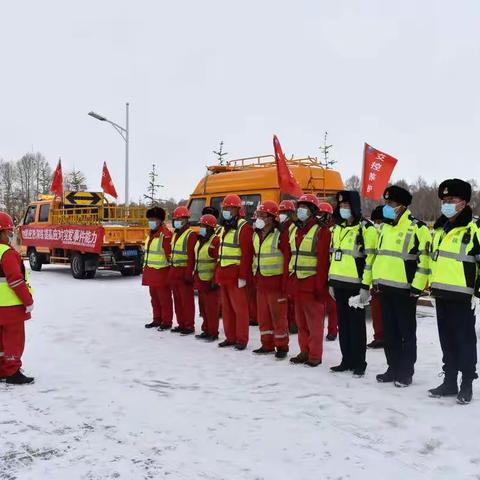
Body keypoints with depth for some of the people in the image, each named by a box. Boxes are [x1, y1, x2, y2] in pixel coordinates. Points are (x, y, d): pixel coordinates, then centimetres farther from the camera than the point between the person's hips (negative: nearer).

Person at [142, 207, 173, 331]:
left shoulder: (165, 235, -14)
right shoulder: (150, 234, 16)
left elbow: (169, 254, -17)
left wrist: (170, 270, -17)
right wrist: (145, 267, 24)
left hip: (161, 272, -9)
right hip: (150, 272, 9)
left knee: (164, 298, -1)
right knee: (154, 297, 16)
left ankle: (167, 321, 7)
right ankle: (157, 319, 26)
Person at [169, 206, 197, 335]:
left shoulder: (190, 235, -12)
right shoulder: (175, 234, 17)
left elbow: (192, 256, -18)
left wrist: (189, 274, -21)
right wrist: (171, 272, 18)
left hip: (184, 272, -9)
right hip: (174, 272, 9)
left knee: (187, 300, -3)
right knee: (177, 300, 13)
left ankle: (189, 326, 4)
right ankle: (181, 324, 22)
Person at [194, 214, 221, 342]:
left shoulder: (215, 241, -14)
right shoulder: (199, 241, 15)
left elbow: (219, 262, -18)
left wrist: (216, 281, -20)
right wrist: (194, 276, 19)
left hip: (210, 281, -9)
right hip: (200, 280, 9)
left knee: (211, 308, -3)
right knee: (203, 307, 15)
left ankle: (213, 333, 6)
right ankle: (206, 330, 25)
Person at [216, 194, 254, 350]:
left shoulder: (243, 227, -11)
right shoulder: (225, 228, 18)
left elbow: (246, 254, -17)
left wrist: (243, 276, -21)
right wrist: (219, 273, 17)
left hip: (236, 275, -9)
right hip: (223, 275, 9)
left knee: (239, 308, -2)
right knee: (227, 308, 13)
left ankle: (242, 339, 6)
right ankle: (230, 337, 22)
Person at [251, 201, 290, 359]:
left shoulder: (281, 234, -12)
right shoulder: (256, 234, 12)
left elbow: (287, 260, -14)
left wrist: (284, 284, -17)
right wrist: (254, 276, 13)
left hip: (275, 281, -7)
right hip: (260, 282, 7)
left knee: (278, 316, 0)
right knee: (263, 315, 13)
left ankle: (282, 346, 11)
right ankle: (267, 345, 25)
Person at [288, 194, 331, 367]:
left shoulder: (320, 231, -8)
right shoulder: (296, 230, 16)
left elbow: (323, 261, -14)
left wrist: (320, 286, -18)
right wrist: (289, 281, 14)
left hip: (311, 284, -7)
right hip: (296, 284, 8)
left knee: (314, 321, 0)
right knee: (301, 321, 13)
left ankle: (315, 355, 9)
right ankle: (304, 352, 23)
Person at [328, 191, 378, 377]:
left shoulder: (366, 228, -9)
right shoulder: (338, 227, 15)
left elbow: (370, 258, -13)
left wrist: (366, 286, -17)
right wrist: (331, 281, 17)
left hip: (356, 284, -7)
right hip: (339, 283, 7)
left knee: (356, 324, 1)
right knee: (343, 323, 12)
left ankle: (359, 363, 11)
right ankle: (347, 360, 22)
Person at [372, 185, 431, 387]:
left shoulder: (417, 228, -10)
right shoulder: (385, 228, 15)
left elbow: (424, 259, -13)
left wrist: (417, 286, -16)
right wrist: (376, 280, 17)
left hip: (404, 289, -8)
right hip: (385, 287, 8)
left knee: (406, 332, 3)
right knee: (389, 332, 13)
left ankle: (406, 372, 13)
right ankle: (393, 368, 24)